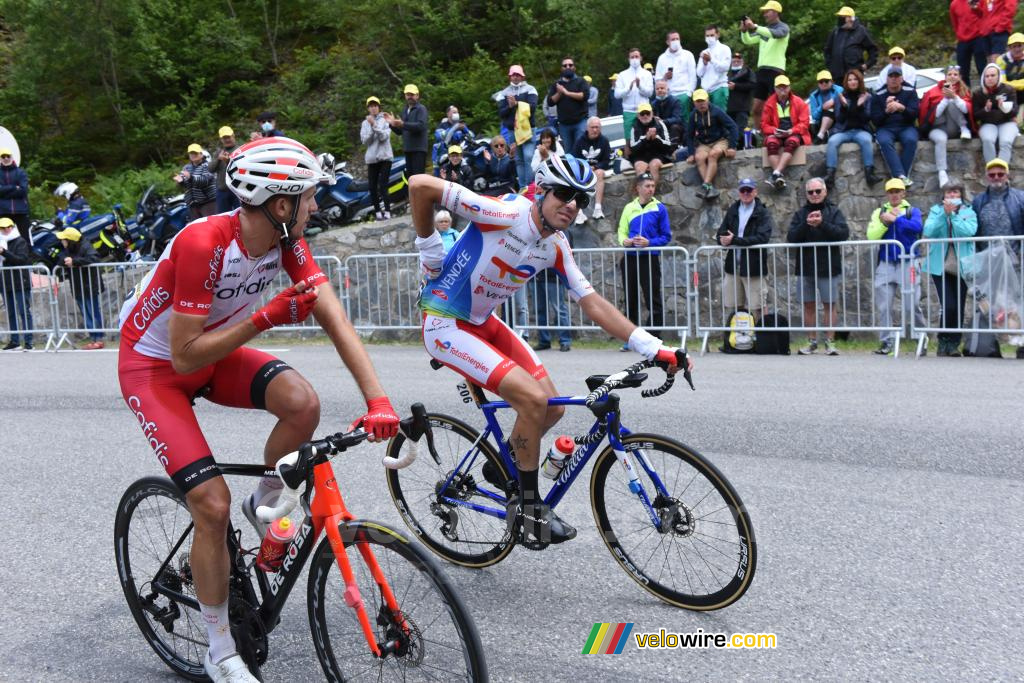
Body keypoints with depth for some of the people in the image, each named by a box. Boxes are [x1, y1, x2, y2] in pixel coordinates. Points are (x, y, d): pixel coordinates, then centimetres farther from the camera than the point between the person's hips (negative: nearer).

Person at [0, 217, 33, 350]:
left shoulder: (20, 241, -3)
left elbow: (21, 259, -17)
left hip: (20, 283, -7)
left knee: (24, 312, -6)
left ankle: (28, 341, -7)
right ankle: (14, 340, 15)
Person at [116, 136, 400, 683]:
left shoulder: (286, 242, -13)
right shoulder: (203, 243, -32)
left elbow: (336, 322, -19)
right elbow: (185, 356, -29)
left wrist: (378, 400, -29)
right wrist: (265, 318, -33)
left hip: (215, 350, 5)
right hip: (152, 364, -5)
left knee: (302, 403, -25)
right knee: (213, 503, -15)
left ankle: (265, 506, 6)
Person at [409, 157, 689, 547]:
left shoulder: (556, 248, -2)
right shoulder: (504, 214, -24)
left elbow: (592, 303, 0)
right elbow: (421, 186, -23)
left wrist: (654, 348, -7)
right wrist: (429, 251, -12)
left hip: (484, 323, 8)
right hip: (445, 325, -8)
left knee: (552, 408, 4)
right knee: (533, 397, -22)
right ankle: (527, 508, -4)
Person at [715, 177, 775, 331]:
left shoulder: (763, 213, -3)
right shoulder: (733, 210, 13)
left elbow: (762, 238, -17)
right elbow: (720, 233, 9)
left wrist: (735, 240, -20)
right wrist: (723, 239, -15)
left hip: (754, 268, -5)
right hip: (733, 267, 5)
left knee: (756, 310, -4)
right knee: (732, 308, 9)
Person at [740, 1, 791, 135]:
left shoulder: (783, 27, -1)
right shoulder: (763, 29, 19)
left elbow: (775, 34, -23)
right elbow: (748, 40, 11)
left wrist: (754, 26, -32)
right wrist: (744, 30, -9)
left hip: (776, 71, -6)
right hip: (762, 70, 6)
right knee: (757, 108, 5)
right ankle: (758, 134, 11)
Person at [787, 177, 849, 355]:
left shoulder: (834, 211, 3)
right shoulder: (800, 213, 10)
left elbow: (844, 233, -11)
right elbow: (791, 237, -2)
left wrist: (822, 224, -21)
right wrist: (806, 224, -17)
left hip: (828, 267, -3)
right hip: (805, 267, 3)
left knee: (830, 305, 1)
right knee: (809, 306, 8)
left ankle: (830, 341, 7)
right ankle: (812, 341, 16)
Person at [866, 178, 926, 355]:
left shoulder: (912, 211, 6)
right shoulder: (879, 212, 12)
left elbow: (917, 227, -15)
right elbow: (871, 235, 0)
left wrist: (895, 219, -12)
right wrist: (885, 221, -12)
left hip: (907, 263, -2)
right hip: (885, 265, 3)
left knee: (911, 305, -3)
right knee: (883, 307, 1)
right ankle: (886, 342, 9)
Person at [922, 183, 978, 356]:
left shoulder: (969, 212, 6)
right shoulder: (936, 211, 7)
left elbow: (969, 231, -13)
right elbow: (928, 231, -9)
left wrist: (953, 214, -13)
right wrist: (944, 213, -15)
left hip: (961, 267, 1)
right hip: (941, 266, -1)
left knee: (959, 308, 3)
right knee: (949, 306, -11)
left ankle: (954, 344, 14)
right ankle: (943, 341, 7)